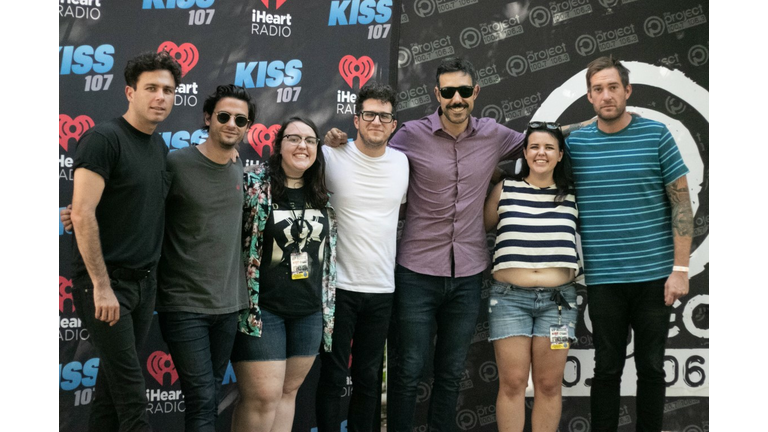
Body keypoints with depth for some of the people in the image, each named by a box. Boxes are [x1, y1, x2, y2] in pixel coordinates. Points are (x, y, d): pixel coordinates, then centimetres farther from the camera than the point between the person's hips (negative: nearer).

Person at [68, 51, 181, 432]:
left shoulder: (160, 146, 11)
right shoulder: (104, 138, -12)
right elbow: (82, 214, -18)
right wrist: (101, 286, -19)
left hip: (144, 281, 7)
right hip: (106, 282, -7)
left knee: (115, 371, 13)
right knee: (130, 386, -5)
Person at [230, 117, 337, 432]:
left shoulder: (324, 193, 7)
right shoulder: (253, 182, -8)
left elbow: (330, 250, 19)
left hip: (310, 310, 5)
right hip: (261, 308, -5)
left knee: (288, 391, 12)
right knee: (263, 396, -6)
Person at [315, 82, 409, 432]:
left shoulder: (403, 163, 4)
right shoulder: (331, 157, -7)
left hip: (382, 289, 3)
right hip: (338, 284, -3)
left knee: (369, 377, 14)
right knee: (333, 376, 3)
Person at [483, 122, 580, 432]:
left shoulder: (572, 195, 7)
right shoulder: (504, 190, 6)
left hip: (557, 298, 1)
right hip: (510, 297, -1)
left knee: (549, 384, 5)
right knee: (512, 383, 0)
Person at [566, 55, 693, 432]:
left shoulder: (656, 135, -1)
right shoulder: (574, 142, 3)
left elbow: (681, 204, -1)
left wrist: (680, 269, -7)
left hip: (655, 275, -1)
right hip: (603, 278, 1)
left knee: (651, 367, 10)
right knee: (607, 368, 8)